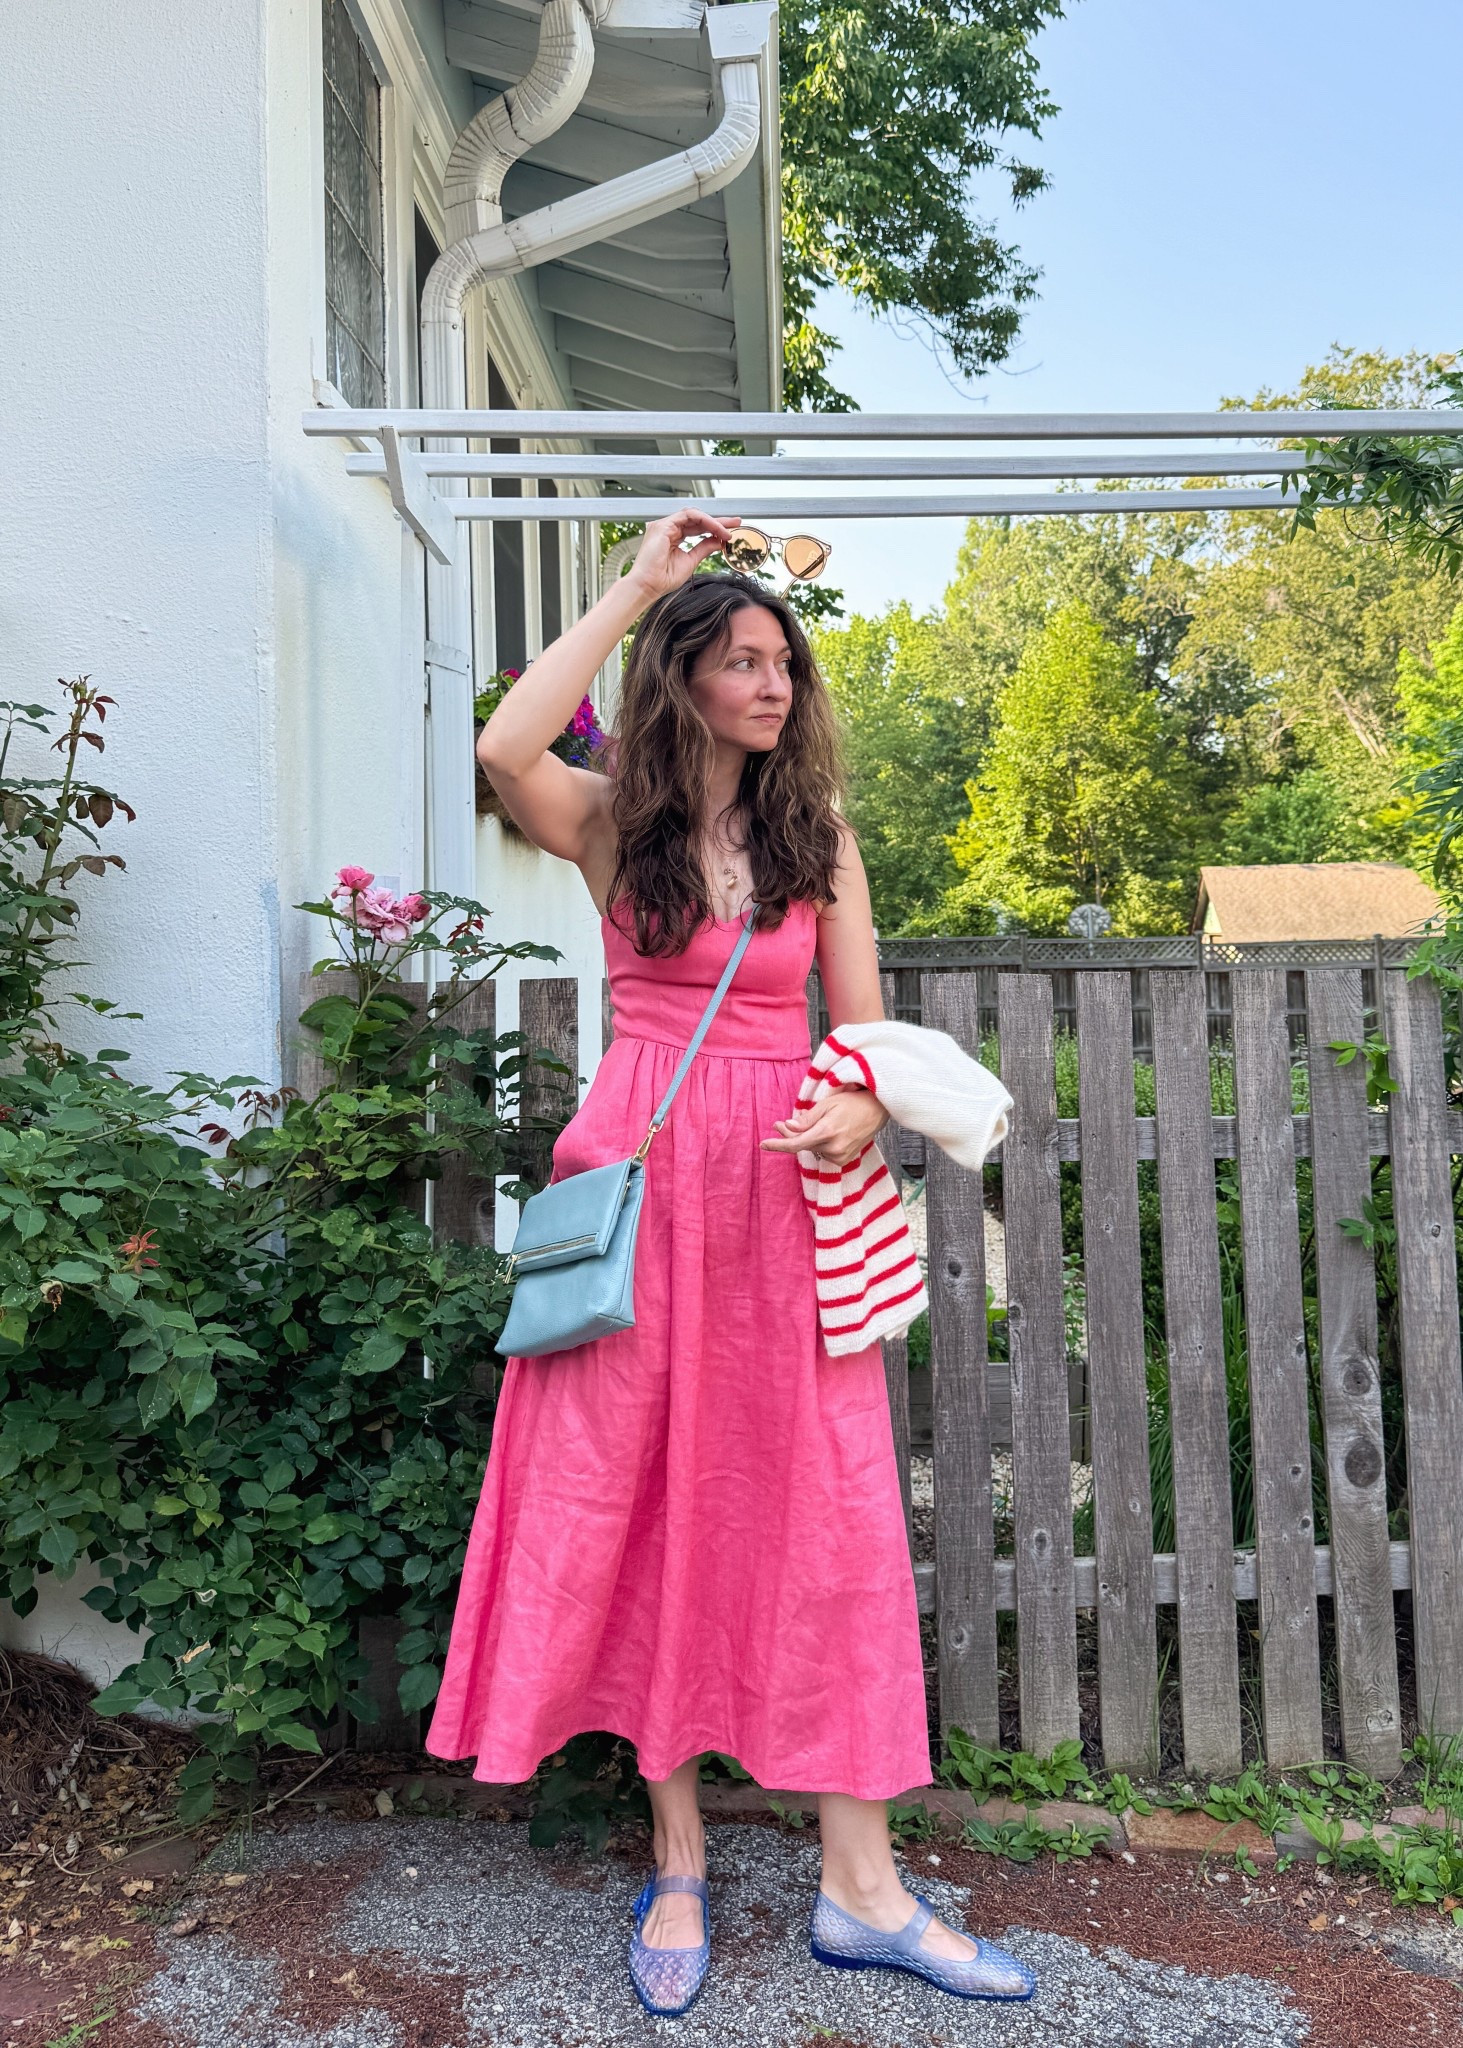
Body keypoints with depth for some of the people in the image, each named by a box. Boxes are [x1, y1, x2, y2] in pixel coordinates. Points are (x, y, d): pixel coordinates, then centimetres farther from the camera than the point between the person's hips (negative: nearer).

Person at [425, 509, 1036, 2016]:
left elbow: (865, 1029, 10)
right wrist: (634, 585, -10)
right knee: (643, 1501, 4)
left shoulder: (818, 840, 11)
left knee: (824, 1512, 2)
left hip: (784, 1185, 2)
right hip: (641, 1176, -2)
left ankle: (858, 1884, 15)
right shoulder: (613, 822, 3)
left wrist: (861, 1108, -13)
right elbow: (505, 750, -19)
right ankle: (679, 1861, 21)